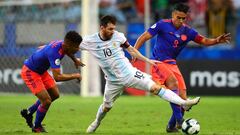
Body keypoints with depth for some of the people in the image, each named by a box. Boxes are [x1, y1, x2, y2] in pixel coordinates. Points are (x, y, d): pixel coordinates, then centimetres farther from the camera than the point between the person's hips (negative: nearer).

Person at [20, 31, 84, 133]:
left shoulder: (62, 44, -10)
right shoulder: (54, 52, -37)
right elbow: (57, 77, -41)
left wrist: (75, 60, 23)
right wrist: (75, 76, -29)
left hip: (41, 71, 9)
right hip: (29, 72, -9)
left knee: (55, 95, 16)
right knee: (46, 101, -13)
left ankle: (28, 112, 30)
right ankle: (36, 127, 11)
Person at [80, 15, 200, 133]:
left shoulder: (118, 36, -8)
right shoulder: (89, 41, -12)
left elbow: (131, 49, 7)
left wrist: (148, 60, 7)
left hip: (129, 73, 0)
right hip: (114, 81, 0)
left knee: (155, 87, -13)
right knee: (106, 106, 15)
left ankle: (184, 103, -18)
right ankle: (96, 123, 47)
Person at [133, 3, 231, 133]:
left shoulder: (188, 31, 4)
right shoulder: (162, 25, -8)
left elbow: (204, 40, -2)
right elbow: (144, 37, -7)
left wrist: (216, 40, -22)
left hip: (172, 64, 6)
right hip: (158, 62, -6)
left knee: (183, 98, -3)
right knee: (173, 82, -32)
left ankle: (171, 126, 14)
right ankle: (179, 120, -33)